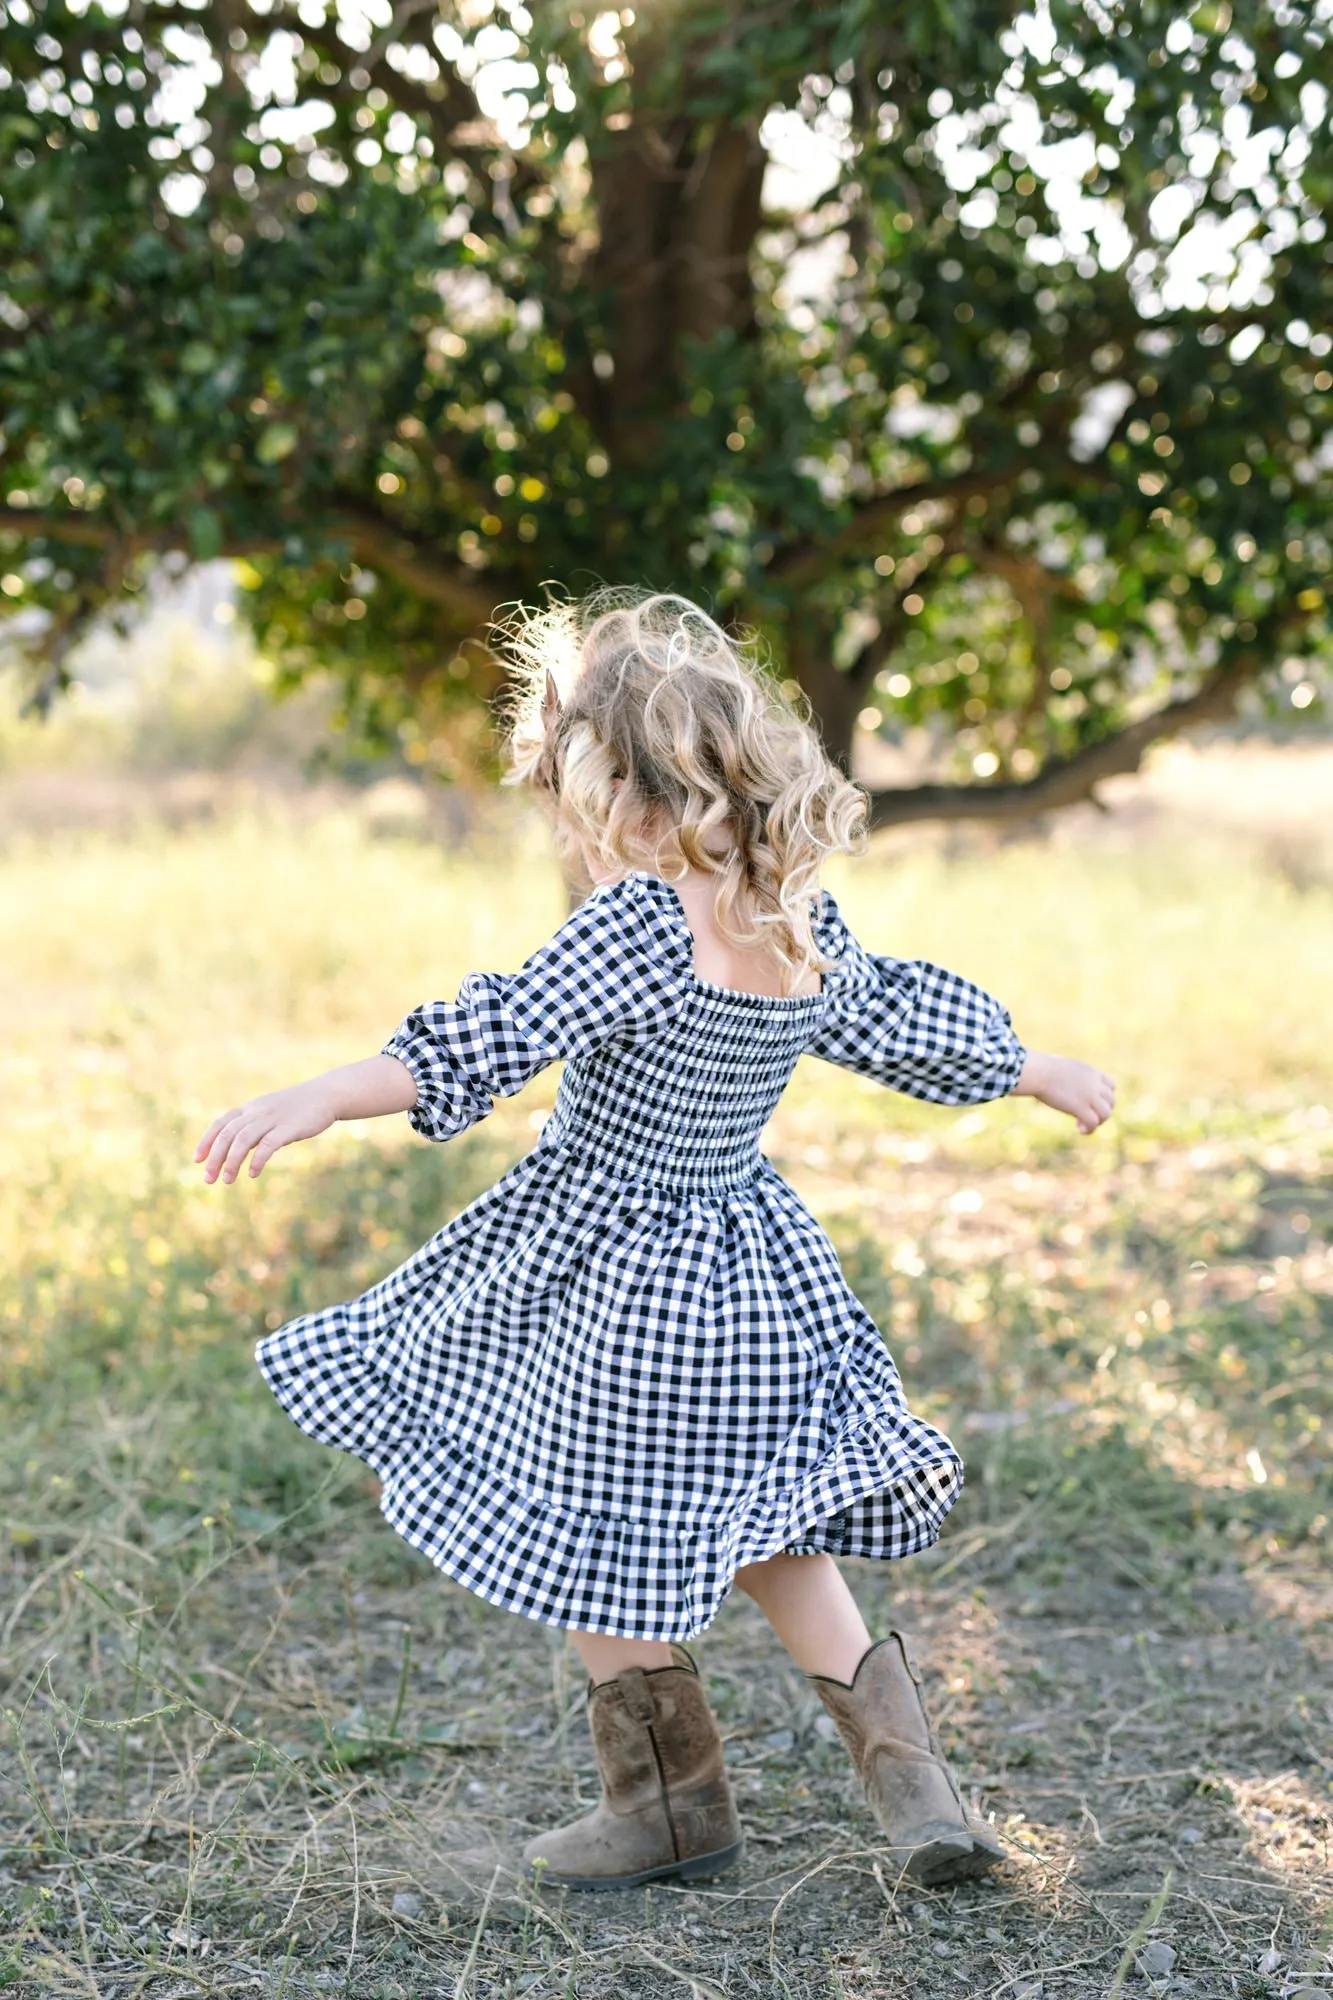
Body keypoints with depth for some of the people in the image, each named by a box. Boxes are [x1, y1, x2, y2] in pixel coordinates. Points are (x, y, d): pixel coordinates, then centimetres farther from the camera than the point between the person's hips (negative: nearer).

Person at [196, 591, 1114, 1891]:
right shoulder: (800, 920, 1)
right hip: (750, 1281, 8)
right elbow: (902, 1029, 15)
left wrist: (317, 1100, -36)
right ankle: (908, 1777, 18)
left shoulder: (641, 925, -23)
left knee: (594, 1539, 11)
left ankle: (674, 1801, 24)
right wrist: (1044, 1074, 33)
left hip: (615, 1285, -8)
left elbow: (499, 1036, -31)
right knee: (759, 1529, 21)